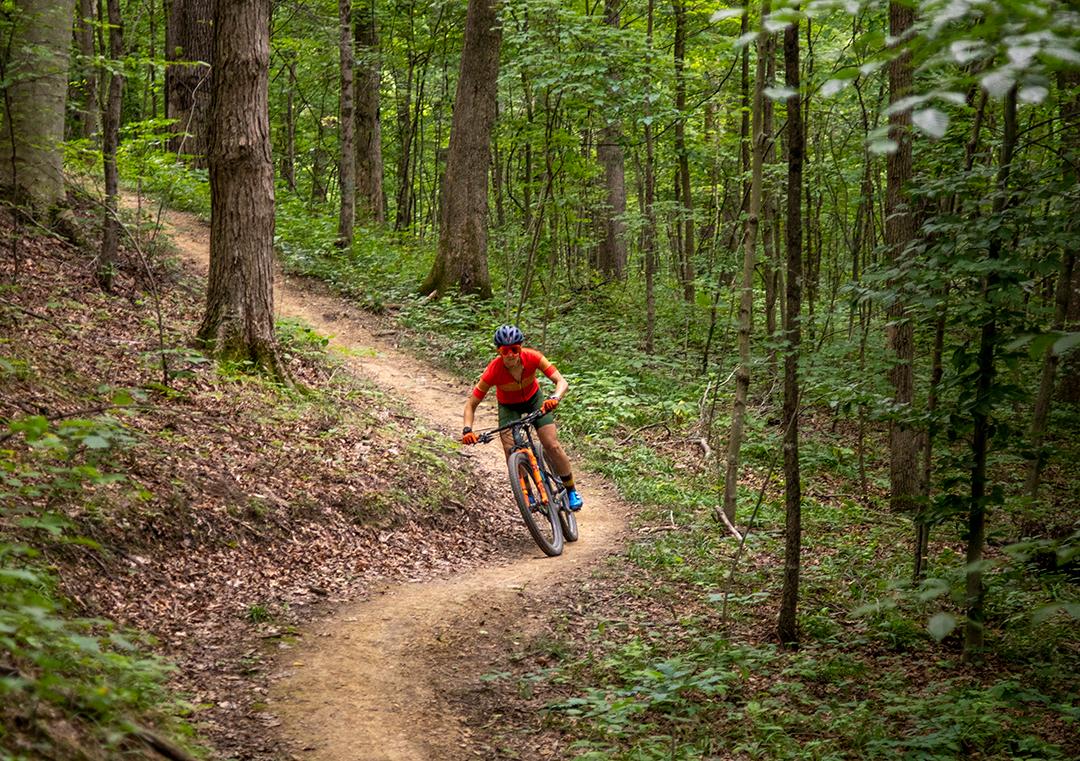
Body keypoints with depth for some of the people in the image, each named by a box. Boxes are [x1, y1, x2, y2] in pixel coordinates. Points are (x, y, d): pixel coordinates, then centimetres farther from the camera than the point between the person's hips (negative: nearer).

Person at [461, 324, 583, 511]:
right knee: (511, 451, -19)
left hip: (533, 399, 0)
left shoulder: (532, 357, -33)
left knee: (552, 445, -12)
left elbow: (562, 381, -34)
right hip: (508, 406, 0)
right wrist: (467, 430, -43)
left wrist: (555, 398, -56)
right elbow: (471, 404, -27)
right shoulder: (494, 370, -34)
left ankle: (571, 490, 8)